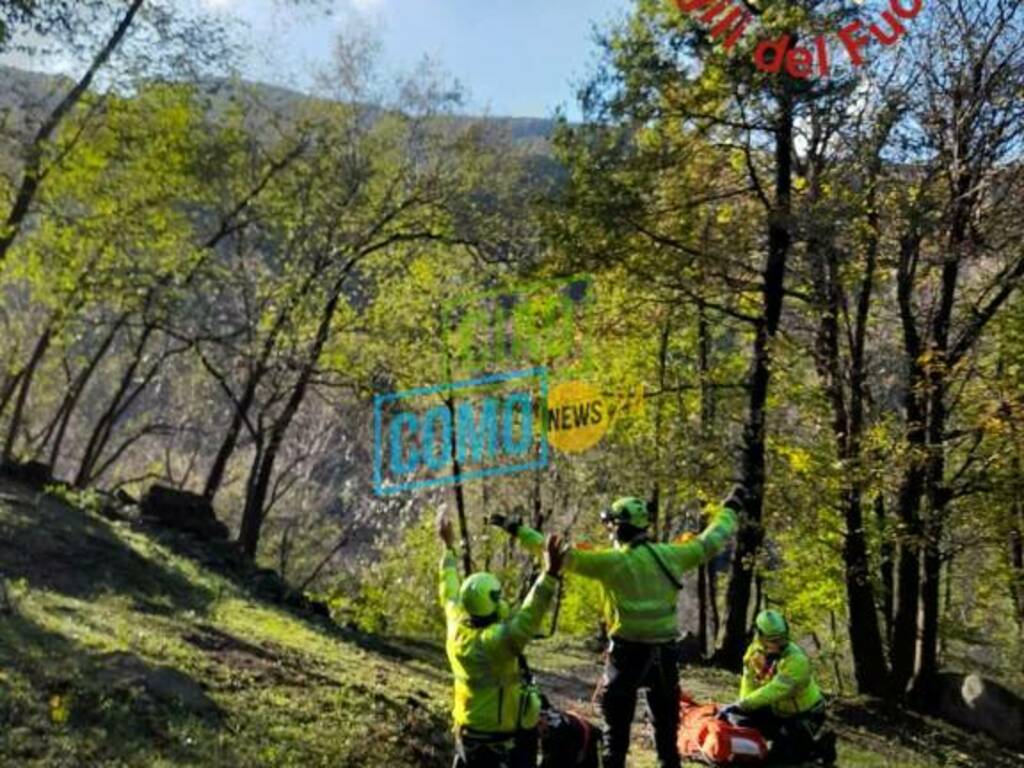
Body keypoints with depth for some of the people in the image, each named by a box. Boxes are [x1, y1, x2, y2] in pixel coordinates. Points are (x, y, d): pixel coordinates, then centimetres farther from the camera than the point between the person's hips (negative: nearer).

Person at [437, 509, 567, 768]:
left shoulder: (457, 628, -7)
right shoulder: (495, 641, -29)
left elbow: (450, 593, 9)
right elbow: (527, 618, -43)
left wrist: (448, 547, 21)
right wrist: (550, 575, -53)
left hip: (468, 730, 8)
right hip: (504, 737, -7)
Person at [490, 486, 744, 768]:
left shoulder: (612, 562, -14)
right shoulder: (669, 555, -1)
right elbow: (709, 542, 11)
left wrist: (517, 530, -12)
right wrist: (730, 509, 27)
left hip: (628, 652, -4)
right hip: (666, 652, 4)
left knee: (617, 729, 8)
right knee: (667, 726, 18)